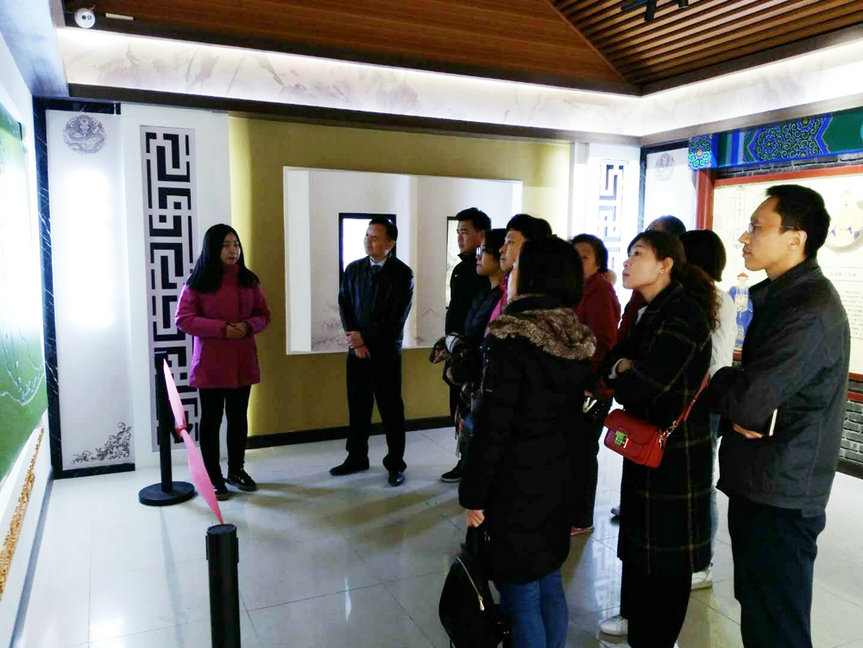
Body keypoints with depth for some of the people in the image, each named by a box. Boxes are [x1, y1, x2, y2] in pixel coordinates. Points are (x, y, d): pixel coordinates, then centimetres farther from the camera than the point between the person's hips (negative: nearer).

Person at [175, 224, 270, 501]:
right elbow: (183, 319, -10)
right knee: (211, 420, 5)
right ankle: (213, 477, 17)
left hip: (242, 361, 4)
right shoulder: (198, 282, -6)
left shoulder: (249, 280, 6)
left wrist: (248, 326, -12)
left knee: (238, 417, 14)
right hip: (210, 363, -4)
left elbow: (263, 314, 10)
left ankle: (236, 470, 30)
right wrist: (221, 328, -19)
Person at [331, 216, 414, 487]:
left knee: (391, 409, 4)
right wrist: (355, 340, -8)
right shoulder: (353, 269, 7)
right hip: (357, 349, 4)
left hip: (386, 351, -4)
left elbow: (396, 317, -11)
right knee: (357, 406, 10)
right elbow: (344, 305, 5)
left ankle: (395, 463, 16)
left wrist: (365, 337, -11)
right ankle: (356, 457, 25)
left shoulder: (402, 273, -6)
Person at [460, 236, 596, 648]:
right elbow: (570, 410, 11)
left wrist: (473, 493, -10)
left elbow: (493, 425, -19)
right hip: (558, 474, 8)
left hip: (515, 482, -7)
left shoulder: (512, 336, -19)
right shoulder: (577, 337, 3)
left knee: (521, 597, 6)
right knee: (549, 584, 19)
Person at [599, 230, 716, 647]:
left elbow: (643, 385, -26)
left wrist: (621, 369, -7)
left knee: (664, 556, 7)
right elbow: (614, 360, 8)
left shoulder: (683, 315, -20)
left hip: (674, 456, -9)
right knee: (642, 542, 21)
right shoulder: (653, 311, 10)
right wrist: (624, 368, -13)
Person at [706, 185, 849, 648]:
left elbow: (748, 401, -27)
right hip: (759, 486, 9)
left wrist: (715, 385, -6)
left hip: (780, 499, -9)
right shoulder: (782, 295, 11)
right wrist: (735, 412, -8)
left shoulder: (810, 313, -21)